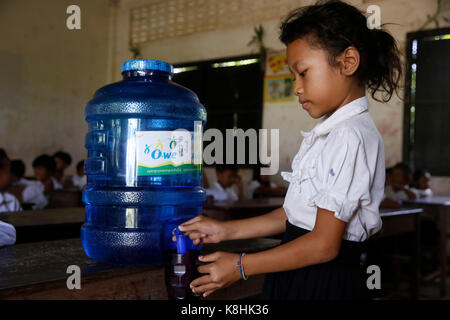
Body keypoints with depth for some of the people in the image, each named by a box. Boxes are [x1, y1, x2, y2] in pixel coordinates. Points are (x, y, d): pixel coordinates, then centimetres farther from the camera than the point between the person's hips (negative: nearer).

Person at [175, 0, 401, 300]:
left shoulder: (352, 136, -20)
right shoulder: (329, 133, 9)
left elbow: (324, 244, -21)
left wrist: (241, 266, -15)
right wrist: (226, 230, 7)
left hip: (325, 283, -8)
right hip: (300, 276, 8)